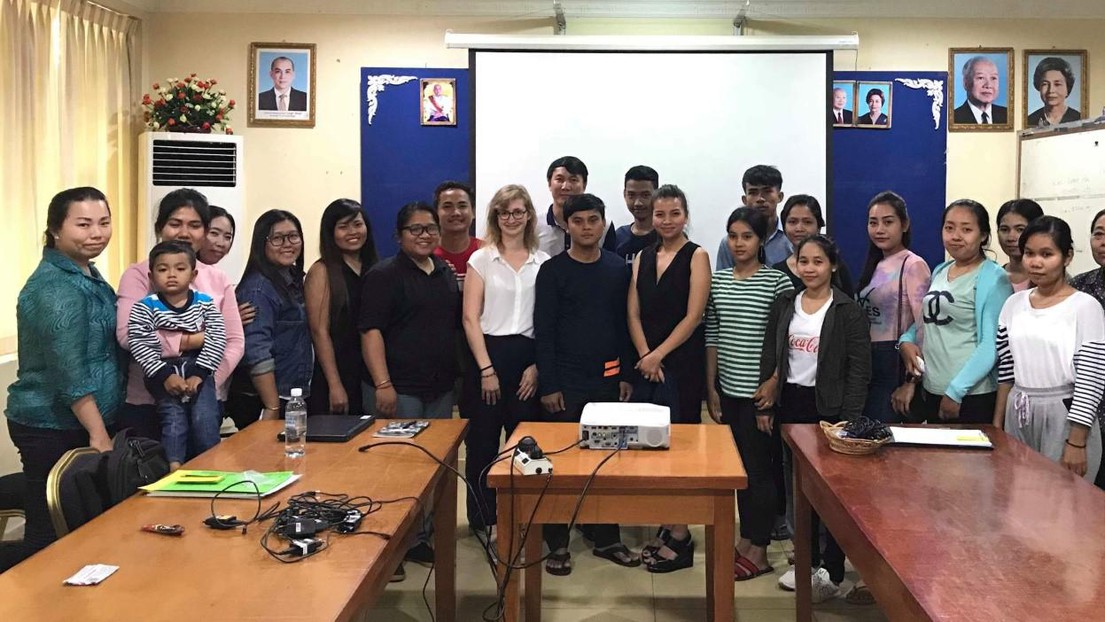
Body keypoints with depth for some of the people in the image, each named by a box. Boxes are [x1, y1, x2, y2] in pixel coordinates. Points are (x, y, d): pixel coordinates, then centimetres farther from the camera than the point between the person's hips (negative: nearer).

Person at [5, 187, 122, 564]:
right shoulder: (56, 289, -20)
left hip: (81, 423, 9)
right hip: (52, 429, -9)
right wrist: (99, 434, -21)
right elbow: (70, 372, -23)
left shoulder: (87, 274, 10)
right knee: (51, 534, -1)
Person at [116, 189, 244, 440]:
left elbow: (235, 342, 2)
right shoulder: (139, 274, -3)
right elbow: (128, 335, -16)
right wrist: (195, 341, -14)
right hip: (147, 403, -3)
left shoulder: (218, 279, 8)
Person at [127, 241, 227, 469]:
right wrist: (165, 375, -18)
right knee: (174, 418, -15)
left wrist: (199, 374, -13)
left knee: (205, 419, -13)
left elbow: (217, 339, -4)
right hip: (163, 373, -1)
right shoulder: (145, 307, -3)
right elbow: (138, 344, -11)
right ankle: (174, 466, -11)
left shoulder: (205, 303, 3)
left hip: (198, 371, 1)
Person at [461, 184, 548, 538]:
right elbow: (470, 318, -2)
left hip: (529, 357, 1)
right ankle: (481, 518, 18)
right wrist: (486, 369, -9)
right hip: (488, 353, -1)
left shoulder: (543, 262, 7)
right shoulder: (481, 259, 3)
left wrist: (537, 366, -3)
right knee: (482, 441, 5)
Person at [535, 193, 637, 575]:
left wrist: (626, 375, 5)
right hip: (565, 382, -3)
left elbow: (624, 324, 10)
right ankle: (557, 544, 11)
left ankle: (606, 538, 21)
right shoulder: (553, 271, -3)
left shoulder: (618, 269, 7)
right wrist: (548, 384, -10)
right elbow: (543, 331, -5)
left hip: (607, 379, 3)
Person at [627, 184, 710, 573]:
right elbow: (633, 313, 8)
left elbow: (693, 316, -9)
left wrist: (659, 355, -10)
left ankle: (680, 537, 5)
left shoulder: (696, 256, -1)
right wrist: (645, 356, -6)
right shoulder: (643, 258, 13)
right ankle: (666, 526, 15)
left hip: (682, 363, -5)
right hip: (647, 363, 5)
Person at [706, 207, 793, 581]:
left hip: (759, 393, -5)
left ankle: (759, 552, 13)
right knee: (738, 466, 13)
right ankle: (745, 540, 26)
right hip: (727, 391, 5)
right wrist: (711, 389, 8)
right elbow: (712, 338, 10)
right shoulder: (717, 281, 7)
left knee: (759, 469, 2)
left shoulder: (777, 282, -7)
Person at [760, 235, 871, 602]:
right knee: (795, 484, 13)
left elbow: (859, 370, -10)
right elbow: (769, 357, 9)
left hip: (827, 407, -5)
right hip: (789, 404, 5)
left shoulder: (848, 311, -8)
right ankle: (806, 560, 26)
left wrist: (849, 419, -15)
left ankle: (832, 572, 9)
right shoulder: (784, 304, 6)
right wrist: (765, 404, 5)